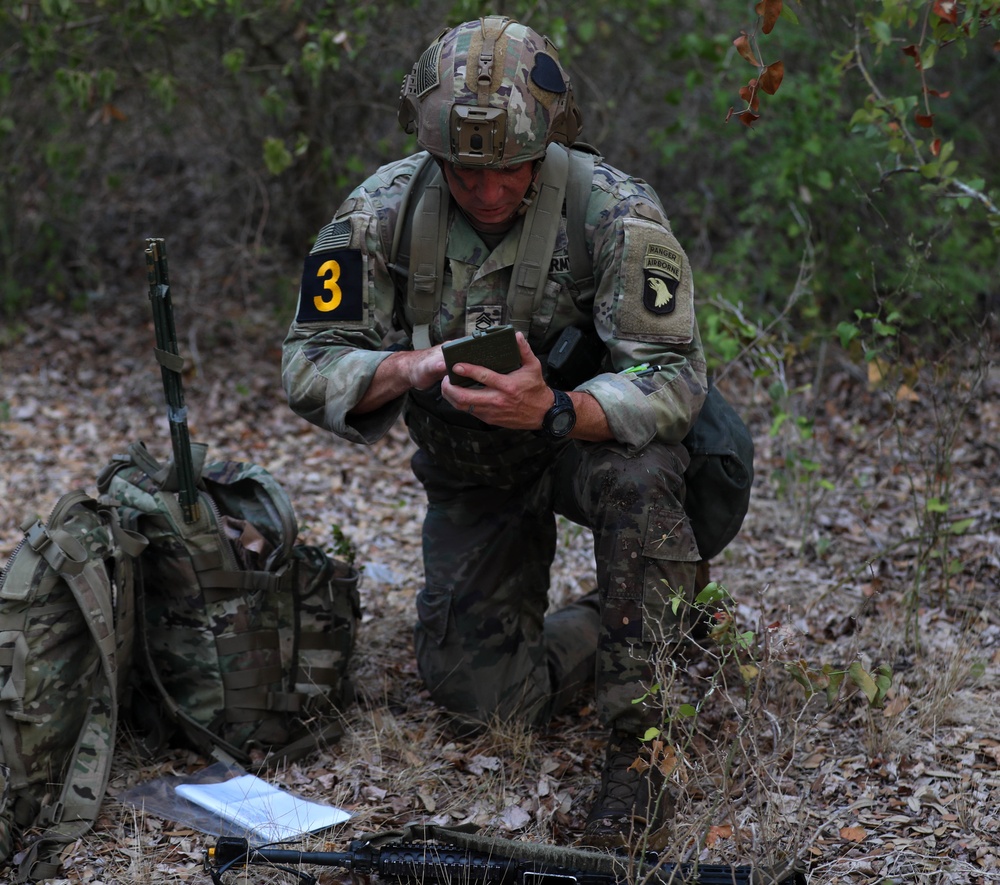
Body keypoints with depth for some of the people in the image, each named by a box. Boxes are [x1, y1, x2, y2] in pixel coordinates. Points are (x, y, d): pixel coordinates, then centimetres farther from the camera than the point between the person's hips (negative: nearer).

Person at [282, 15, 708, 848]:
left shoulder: (615, 214, -25)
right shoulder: (382, 212, -16)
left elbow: (674, 377, -27)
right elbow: (309, 369, -14)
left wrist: (553, 409, -46)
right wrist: (407, 368, -36)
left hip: (589, 434, -3)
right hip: (468, 471, 3)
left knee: (639, 476, -38)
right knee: (481, 692, -7)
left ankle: (636, 739, -22)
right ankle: (615, 631, 24)